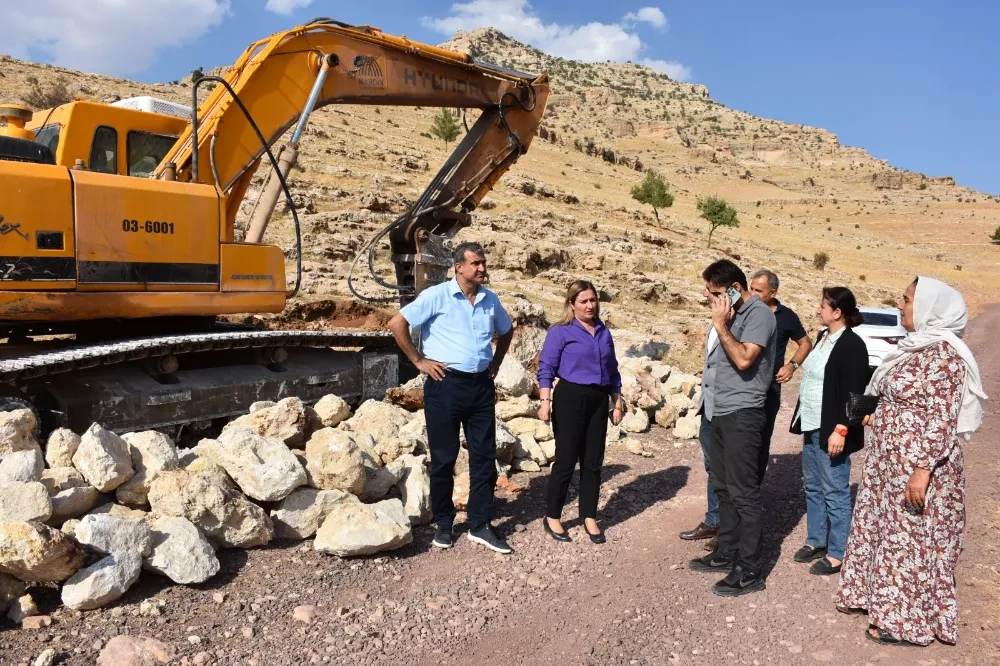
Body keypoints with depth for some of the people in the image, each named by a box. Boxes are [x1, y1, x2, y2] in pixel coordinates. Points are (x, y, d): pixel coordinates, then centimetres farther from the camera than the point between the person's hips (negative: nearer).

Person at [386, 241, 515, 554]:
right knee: (443, 457, 5)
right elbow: (397, 323, -12)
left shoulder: (491, 300, 7)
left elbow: (507, 330, 26)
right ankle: (444, 524, 21)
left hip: (482, 386, 5)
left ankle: (480, 525, 18)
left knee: (484, 456, 7)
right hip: (446, 385, -5)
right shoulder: (437, 295, -8)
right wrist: (418, 360, -10)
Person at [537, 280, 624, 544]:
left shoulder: (604, 333, 12)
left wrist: (617, 404, 15)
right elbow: (545, 368, -9)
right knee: (566, 461, 0)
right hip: (570, 399, -5)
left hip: (598, 401, 5)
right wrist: (546, 401, -20)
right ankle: (552, 517, 15)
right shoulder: (560, 332, -5)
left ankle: (589, 518, 21)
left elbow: (612, 371, 16)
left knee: (593, 462, 9)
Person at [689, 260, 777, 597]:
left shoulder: (759, 314, -12)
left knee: (743, 492, -5)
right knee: (723, 487, 16)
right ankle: (727, 553, 27)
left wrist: (720, 324, -17)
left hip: (742, 414, -10)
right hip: (722, 412, 10)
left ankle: (749, 570, 2)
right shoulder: (734, 315, 15)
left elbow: (744, 359, -23)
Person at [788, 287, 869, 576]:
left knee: (835, 492, 0)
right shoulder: (823, 337, 11)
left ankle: (837, 554, 10)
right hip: (812, 426, 9)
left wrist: (840, 430, -23)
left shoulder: (852, 345, -15)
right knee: (812, 487, 17)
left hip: (831, 431, -9)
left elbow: (853, 393, -19)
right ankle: (816, 541, 29)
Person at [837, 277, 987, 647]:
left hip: (917, 464, -9)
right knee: (884, 528, 18)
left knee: (910, 537, 1)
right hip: (890, 460, 9)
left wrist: (922, 470, -25)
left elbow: (942, 417, -23)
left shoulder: (943, 353, -19)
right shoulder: (915, 347, 9)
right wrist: (877, 417, 17)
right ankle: (878, 596, 33)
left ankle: (907, 621, 14)